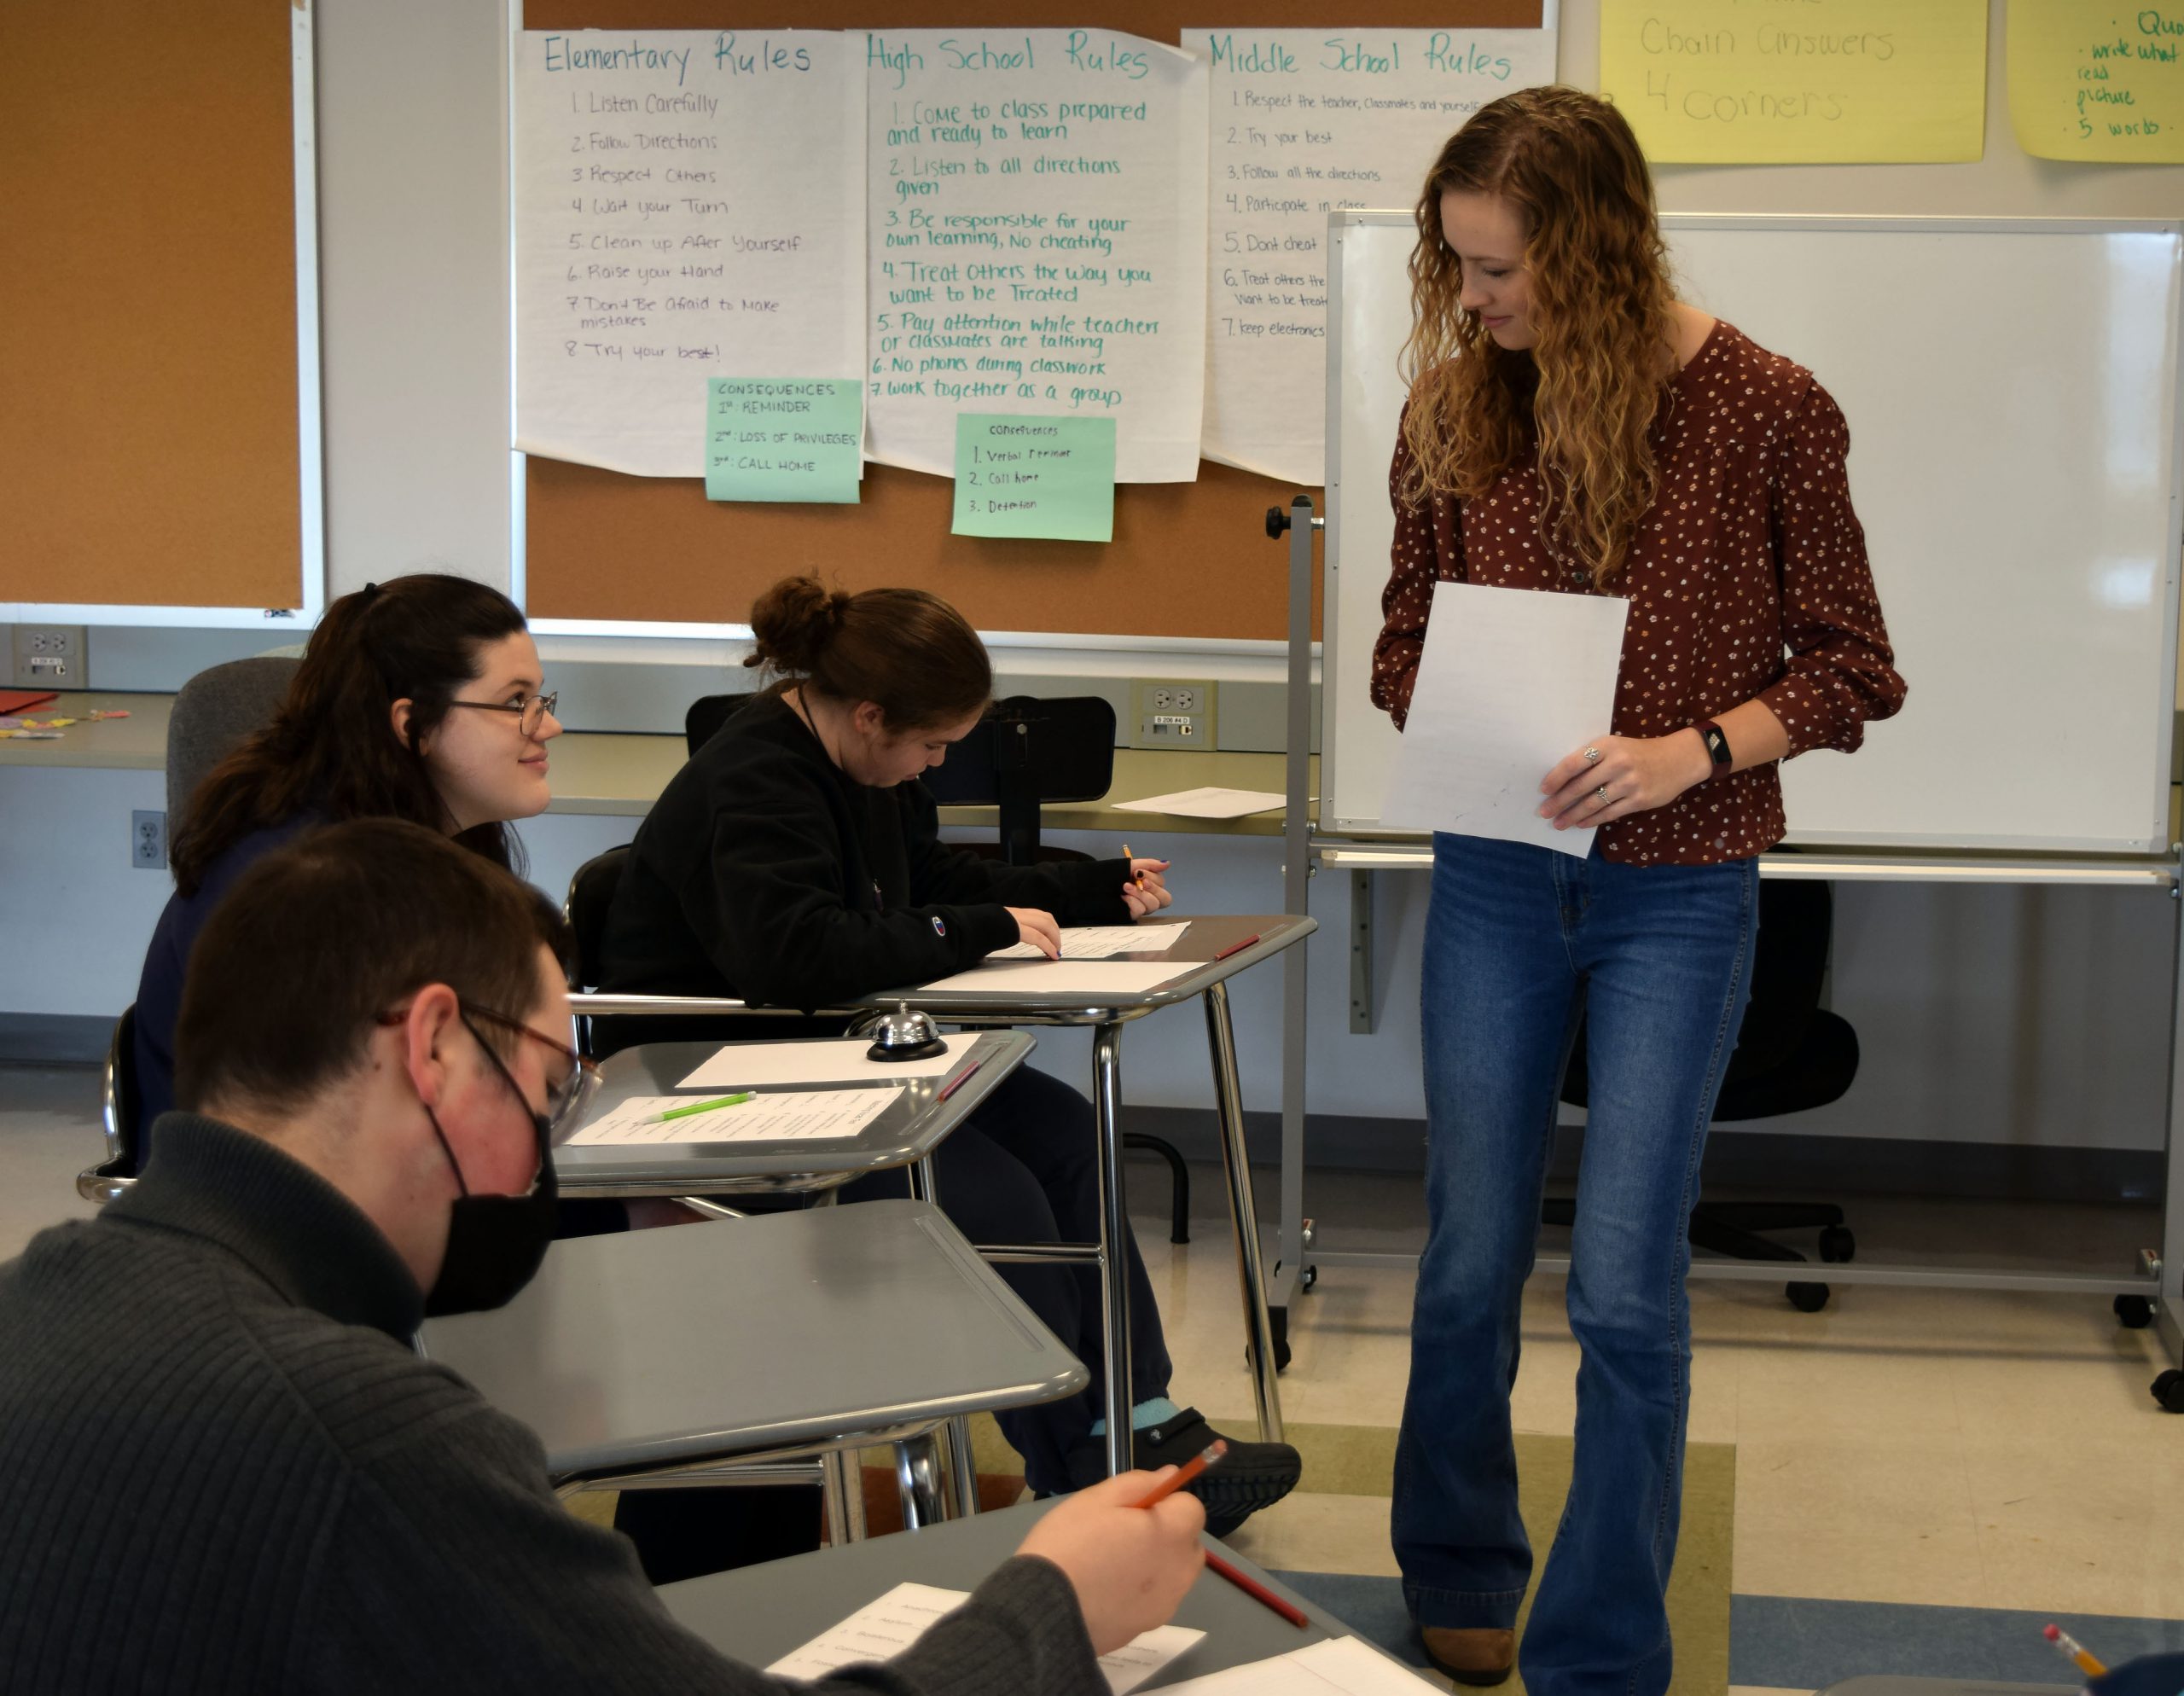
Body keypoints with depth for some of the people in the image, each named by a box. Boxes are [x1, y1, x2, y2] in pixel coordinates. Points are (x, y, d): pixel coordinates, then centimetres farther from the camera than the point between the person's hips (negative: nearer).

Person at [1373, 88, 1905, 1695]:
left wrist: (1691, 750, -20)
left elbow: (1851, 667, -3)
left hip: (1679, 896, -3)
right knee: (1468, 1266, 11)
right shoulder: (1456, 409, 0)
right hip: (1496, 882, 3)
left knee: (1627, 1286, -4)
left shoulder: (1764, 411, -9)